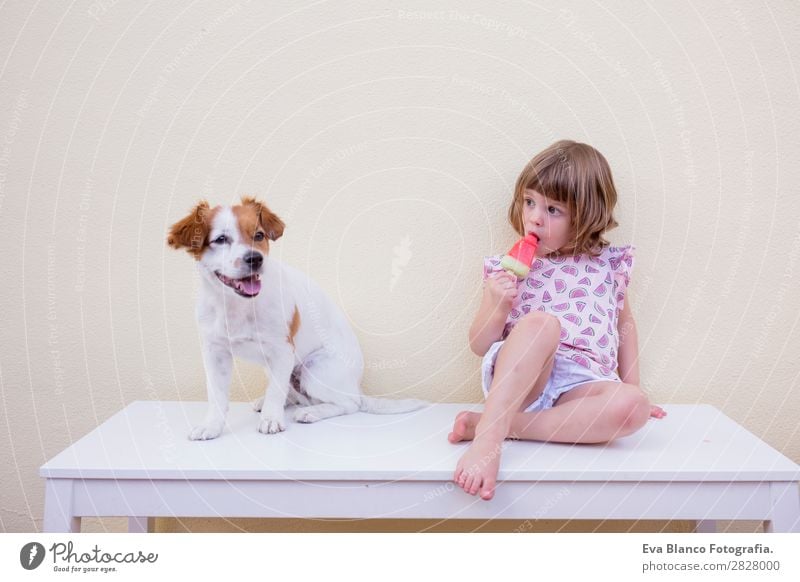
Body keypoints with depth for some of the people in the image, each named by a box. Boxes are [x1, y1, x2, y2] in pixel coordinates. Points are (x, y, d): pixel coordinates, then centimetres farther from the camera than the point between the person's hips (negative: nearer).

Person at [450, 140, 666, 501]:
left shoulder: (608, 265, 15)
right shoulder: (508, 269, 10)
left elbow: (625, 323, 28)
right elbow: (479, 345, 9)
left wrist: (632, 387, 20)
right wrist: (498, 306, -11)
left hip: (582, 387, 2)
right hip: (517, 382, -2)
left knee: (634, 406, -32)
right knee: (539, 322, -34)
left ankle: (506, 425, -29)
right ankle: (489, 436, -42)